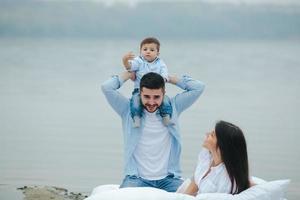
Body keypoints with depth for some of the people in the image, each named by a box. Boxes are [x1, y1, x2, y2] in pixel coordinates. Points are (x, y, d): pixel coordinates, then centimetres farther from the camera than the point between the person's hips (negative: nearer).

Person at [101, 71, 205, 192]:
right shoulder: (129, 110, 4)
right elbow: (107, 87, -4)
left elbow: (198, 87, 7)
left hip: (169, 179, 1)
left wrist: (169, 78, 12)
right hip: (136, 178, -1)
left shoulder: (173, 108, 10)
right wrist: (129, 74, 10)